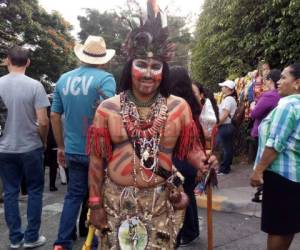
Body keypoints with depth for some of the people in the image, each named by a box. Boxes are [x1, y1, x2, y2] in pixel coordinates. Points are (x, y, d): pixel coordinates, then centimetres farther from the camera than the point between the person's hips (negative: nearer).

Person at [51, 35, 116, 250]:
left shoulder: (64, 79, 6)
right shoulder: (105, 79, -10)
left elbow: (55, 116, 9)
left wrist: (61, 146, 18)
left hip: (73, 150, 5)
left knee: (74, 195, 16)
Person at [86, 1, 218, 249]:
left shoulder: (179, 107, -2)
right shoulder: (108, 108, -4)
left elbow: (189, 147, 4)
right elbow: (97, 159, 0)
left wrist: (202, 162, -19)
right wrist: (95, 204, 1)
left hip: (162, 202, 0)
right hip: (116, 200, 0)